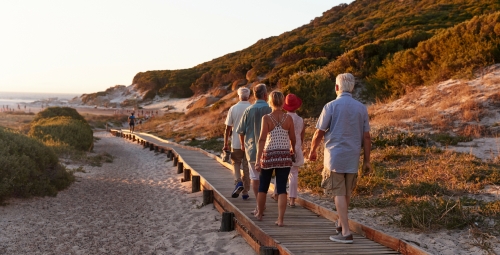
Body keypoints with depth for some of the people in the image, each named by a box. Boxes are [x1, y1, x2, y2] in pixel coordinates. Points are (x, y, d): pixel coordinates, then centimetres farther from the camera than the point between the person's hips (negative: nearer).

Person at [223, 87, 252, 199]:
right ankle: (245, 192, 12)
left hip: (236, 143, -1)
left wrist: (225, 144, 5)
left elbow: (227, 128, -3)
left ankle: (238, 182, -6)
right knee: (247, 167, 9)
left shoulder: (233, 109, -5)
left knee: (236, 163, 17)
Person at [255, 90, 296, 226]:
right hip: (284, 156, 1)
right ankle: (280, 219, -2)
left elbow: (262, 139, -15)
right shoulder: (288, 118, -3)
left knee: (263, 186, 16)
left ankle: (259, 213, 32)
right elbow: (293, 139, 5)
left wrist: (258, 159, -14)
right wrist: (293, 149, 26)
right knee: (282, 188, 3)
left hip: (269, 155, -1)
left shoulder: (266, 118, -9)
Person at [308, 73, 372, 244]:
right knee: (347, 192, 18)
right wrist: (367, 161, 9)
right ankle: (341, 223, 33)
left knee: (339, 193, -2)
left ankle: (346, 232, -6)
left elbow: (319, 133, -4)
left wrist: (312, 151, 12)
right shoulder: (361, 108, 2)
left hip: (335, 155, -4)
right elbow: (366, 137, 3)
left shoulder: (331, 106, -8)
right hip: (353, 157, 4)